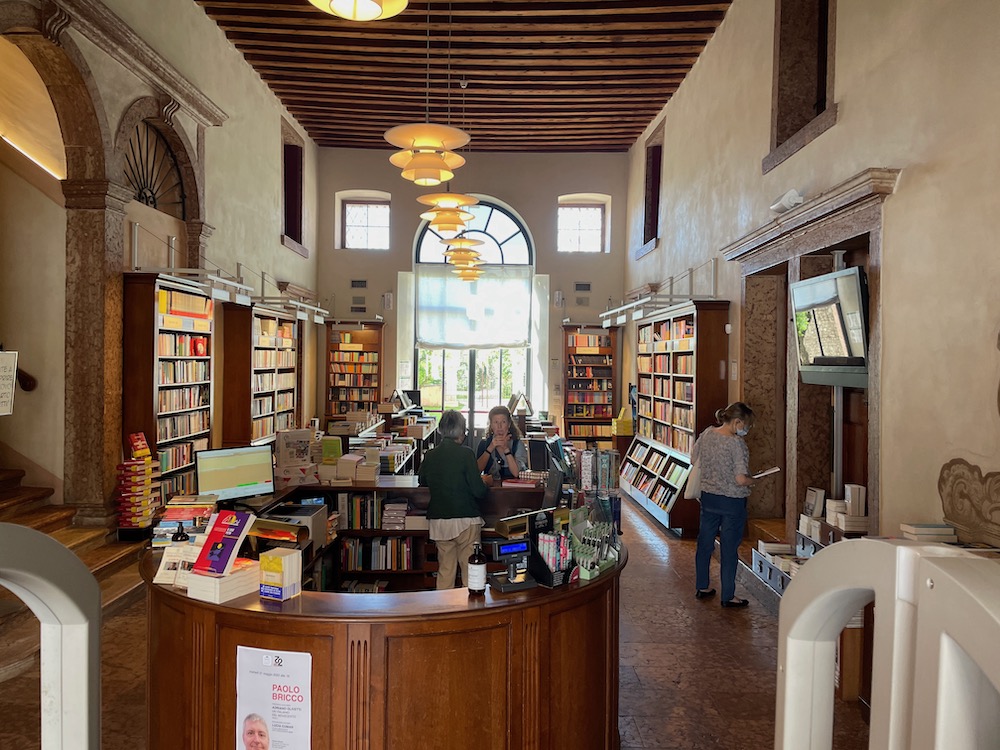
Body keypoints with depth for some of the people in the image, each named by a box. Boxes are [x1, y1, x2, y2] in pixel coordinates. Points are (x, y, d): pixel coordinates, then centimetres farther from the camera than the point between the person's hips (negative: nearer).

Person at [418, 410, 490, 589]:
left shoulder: (430, 455, 2)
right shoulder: (465, 453, -12)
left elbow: (421, 481, 19)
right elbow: (478, 491, -13)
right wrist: (485, 482, 8)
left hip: (438, 520, 5)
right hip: (465, 520, -4)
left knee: (445, 569, 13)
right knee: (470, 568, 6)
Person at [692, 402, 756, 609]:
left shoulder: (706, 434, -2)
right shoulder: (737, 444, -22)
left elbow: (693, 459, 10)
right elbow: (741, 479, -25)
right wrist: (752, 481, -4)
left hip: (708, 497, 6)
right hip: (732, 502, -6)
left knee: (704, 543, 17)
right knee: (729, 549, 6)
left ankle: (701, 587, 31)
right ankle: (728, 597, 17)